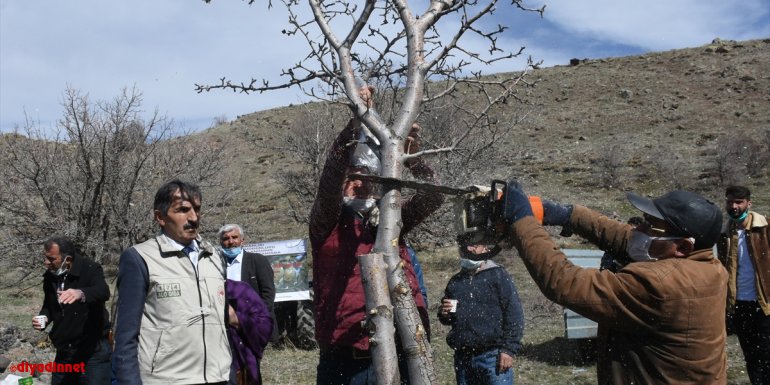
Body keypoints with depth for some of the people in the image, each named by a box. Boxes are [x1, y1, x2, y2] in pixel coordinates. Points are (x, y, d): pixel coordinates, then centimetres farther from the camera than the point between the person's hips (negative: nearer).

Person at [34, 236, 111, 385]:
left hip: (93, 351, -7)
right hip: (64, 352, 7)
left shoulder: (90, 269, -17)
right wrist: (44, 317, -4)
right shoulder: (50, 276, 2)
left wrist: (80, 294, -57)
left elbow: (103, 292, -37)